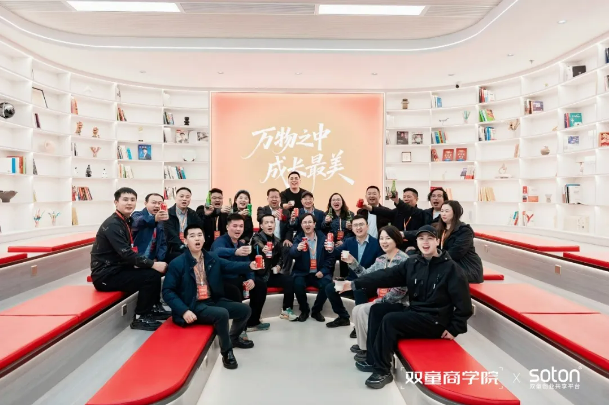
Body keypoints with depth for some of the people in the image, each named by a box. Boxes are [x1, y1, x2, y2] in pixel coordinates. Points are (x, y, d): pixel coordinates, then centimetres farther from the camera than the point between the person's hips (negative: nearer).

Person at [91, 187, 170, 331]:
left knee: (155, 270, 6)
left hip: (118, 268, 9)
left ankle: (154, 307, 18)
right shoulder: (113, 225, -18)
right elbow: (127, 254, -27)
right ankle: (140, 318, -6)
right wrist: (153, 264, -27)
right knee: (151, 275, -20)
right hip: (105, 275, -9)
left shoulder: (126, 221, 10)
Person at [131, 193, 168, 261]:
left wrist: (158, 259, -6)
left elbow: (163, 243, 11)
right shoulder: (137, 215, -6)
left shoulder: (161, 222, 11)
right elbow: (138, 222, -31)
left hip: (152, 262, 5)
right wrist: (154, 219, -52)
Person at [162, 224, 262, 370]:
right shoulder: (177, 264, -10)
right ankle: (227, 352, -8)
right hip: (194, 306, -6)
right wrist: (184, 311, -22)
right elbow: (167, 291, -11)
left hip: (213, 301, 7)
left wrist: (250, 266, -28)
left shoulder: (212, 258, 7)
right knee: (222, 314, -31)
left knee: (245, 310, 3)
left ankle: (233, 337, 31)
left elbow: (230, 265, -8)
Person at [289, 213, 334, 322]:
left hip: (319, 273, 1)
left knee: (327, 284, -27)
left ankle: (316, 311, -1)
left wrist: (323, 271, -10)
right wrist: (298, 248, -43)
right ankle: (304, 310, -2)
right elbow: (292, 254, -19)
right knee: (298, 284, -30)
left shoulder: (323, 238, 4)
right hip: (302, 273, -1)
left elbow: (330, 257, 5)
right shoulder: (298, 238, 0)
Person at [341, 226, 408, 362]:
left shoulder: (403, 260, -15)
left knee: (362, 310, -17)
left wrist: (380, 301, -20)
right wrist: (353, 262, -7)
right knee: (357, 310, 2)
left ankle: (370, 349, 0)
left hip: (398, 304, -8)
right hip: (382, 301, 8)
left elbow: (401, 290, -22)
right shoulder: (381, 259, 11)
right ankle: (363, 344, 19)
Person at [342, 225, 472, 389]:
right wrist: (355, 283, -12)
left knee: (390, 320, -22)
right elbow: (386, 276, -5)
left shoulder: (450, 267, -13)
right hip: (414, 312, 7)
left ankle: (382, 370, -7)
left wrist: (454, 329, -12)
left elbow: (464, 303, -11)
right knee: (377, 310, -1)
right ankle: (372, 359, 4)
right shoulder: (413, 262, 3)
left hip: (435, 321, -7)